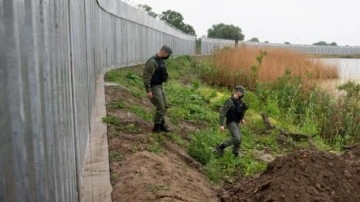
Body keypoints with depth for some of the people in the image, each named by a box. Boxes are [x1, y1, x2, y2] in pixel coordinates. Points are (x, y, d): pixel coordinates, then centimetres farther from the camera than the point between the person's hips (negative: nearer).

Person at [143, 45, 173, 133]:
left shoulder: (161, 61, 8)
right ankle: (156, 127, 10)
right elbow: (146, 77, -24)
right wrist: (148, 91, -25)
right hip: (153, 87, -9)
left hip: (160, 86, 9)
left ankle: (161, 125, 26)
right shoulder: (152, 62, -22)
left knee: (164, 106, 13)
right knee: (160, 108, -5)